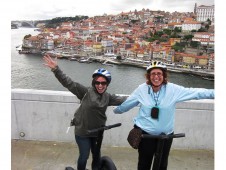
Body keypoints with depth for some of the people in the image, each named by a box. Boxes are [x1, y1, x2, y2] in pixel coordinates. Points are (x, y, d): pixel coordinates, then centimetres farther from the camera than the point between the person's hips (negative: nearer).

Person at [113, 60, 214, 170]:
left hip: (165, 134, 1)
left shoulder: (173, 89, -13)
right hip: (145, 133, -1)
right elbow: (127, 103, 2)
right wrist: (116, 110, 15)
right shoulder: (142, 89, -11)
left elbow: (196, 93, -12)